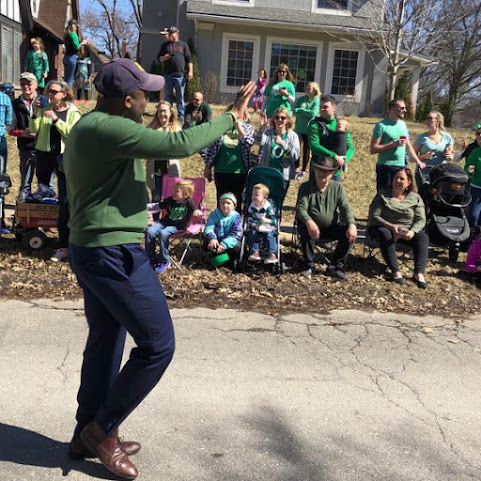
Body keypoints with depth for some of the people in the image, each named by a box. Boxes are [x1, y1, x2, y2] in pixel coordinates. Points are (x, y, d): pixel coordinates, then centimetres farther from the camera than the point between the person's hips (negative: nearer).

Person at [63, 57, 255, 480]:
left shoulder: (88, 126, 14)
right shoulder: (108, 128, -19)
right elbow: (180, 144, -22)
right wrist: (232, 116, -13)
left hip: (93, 251, 11)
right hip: (114, 254, -11)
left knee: (105, 344, 18)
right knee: (157, 345, -3)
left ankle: (87, 436, 31)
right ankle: (102, 430, 13)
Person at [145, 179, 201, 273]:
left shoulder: (188, 202, -5)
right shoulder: (169, 200, 7)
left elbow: (196, 212, -12)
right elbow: (157, 206, 17)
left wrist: (197, 212, -36)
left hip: (178, 226, -5)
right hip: (165, 222, 5)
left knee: (163, 233, -33)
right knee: (149, 231, -18)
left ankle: (164, 262, -18)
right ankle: (150, 260, -6)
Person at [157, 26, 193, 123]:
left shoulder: (183, 45, 10)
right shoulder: (165, 45, 14)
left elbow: (189, 59, 5)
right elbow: (159, 58, 13)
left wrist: (190, 71, -5)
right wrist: (164, 57, -9)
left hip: (180, 75, -2)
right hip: (168, 75, 2)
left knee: (180, 97, 1)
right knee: (168, 96, 5)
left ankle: (181, 116, 4)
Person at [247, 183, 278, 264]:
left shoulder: (269, 206, -8)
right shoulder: (251, 206, 3)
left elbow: (274, 220, -9)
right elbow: (249, 218, 5)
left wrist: (266, 220, -28)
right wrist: (253, 225, -14)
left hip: (267, 228, -3)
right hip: (255, 227, 3)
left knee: (270, 235, -27)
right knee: (252, 233, -25)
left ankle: (272, 254, -30)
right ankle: (255, 252, -27)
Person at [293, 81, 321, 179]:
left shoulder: (317, 101, -5)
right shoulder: (301, 99, 6)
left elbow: (313, 113, -18)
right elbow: (294, 111, -2)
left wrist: (300, 110, -9)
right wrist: (307, 114, -15)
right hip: (299, 128, 3)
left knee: (306, 150, 7)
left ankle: (304, 171, 18)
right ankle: (297, 168, 17)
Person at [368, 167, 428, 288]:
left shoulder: (415, 198, 8)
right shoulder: (382, 195, 3)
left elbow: (421, 220, -1)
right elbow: (374, 217, -7)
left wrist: (412, 231, -24)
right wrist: (391, 226, -25)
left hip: (408, 231, 2)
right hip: (385, 227, -2)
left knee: (423, 237, -26)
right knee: (385, 234, -36)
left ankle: (419, 273, -38)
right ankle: (395, 271, -39)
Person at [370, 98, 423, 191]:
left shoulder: (403, 124, 13)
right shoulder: (381, 126, -8)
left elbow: (408, 145, 20)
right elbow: (372, 149, -14)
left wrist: (418, 161, 14)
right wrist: (393, 144, -18)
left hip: (401, 167, 6)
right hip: (385, 167, -6)